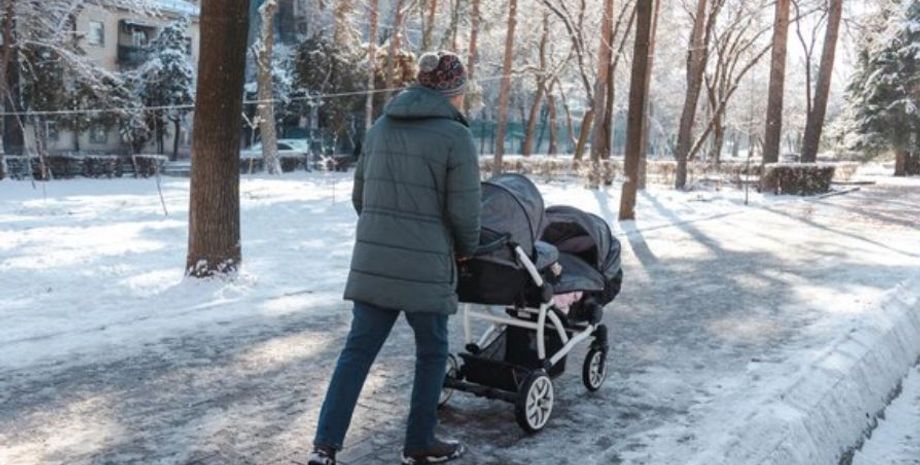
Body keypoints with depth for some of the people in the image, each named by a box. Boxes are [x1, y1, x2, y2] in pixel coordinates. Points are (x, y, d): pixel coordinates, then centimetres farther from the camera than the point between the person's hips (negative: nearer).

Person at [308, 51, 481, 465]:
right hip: (424, 265, -5)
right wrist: (466, 249, 9)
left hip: (371, 260, 5)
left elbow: (359, 196, 15)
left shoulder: (380, 128, 10)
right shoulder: (455, 137, -9)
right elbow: (463, 211, -10)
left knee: (358, 349, 10)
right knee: (432, 353, 12)